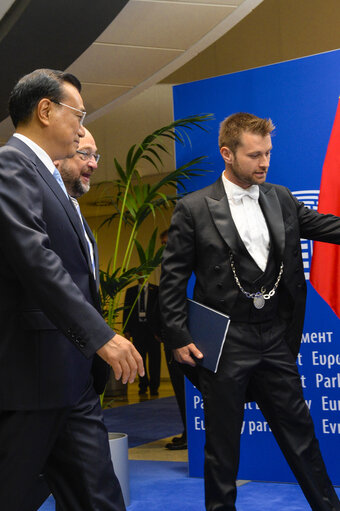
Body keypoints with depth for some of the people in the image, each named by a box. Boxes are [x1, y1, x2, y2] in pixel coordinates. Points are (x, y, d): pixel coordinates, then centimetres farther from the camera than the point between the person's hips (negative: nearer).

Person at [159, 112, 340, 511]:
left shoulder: (281, 200, 8)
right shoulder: (193, 209, -5)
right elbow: (172, 279, -4)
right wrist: (178, 337, -8)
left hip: (275, 339, 4)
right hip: (224, 343, -4)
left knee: (299, 431, 13)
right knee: (222, 443, 8)